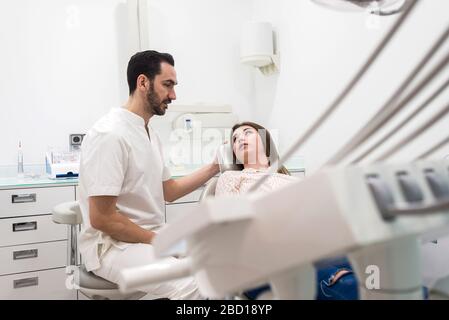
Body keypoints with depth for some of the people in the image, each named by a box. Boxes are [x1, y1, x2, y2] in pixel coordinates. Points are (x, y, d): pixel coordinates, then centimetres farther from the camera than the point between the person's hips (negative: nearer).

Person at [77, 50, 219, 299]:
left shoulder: (149, 133, 10)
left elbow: (168, 191, 16)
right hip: (112, 245, -9)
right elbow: (101, 218, -20)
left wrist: (213, 168, 9)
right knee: (192, 285, -29)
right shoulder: (110, 134, -18)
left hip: (151, 237, 9)